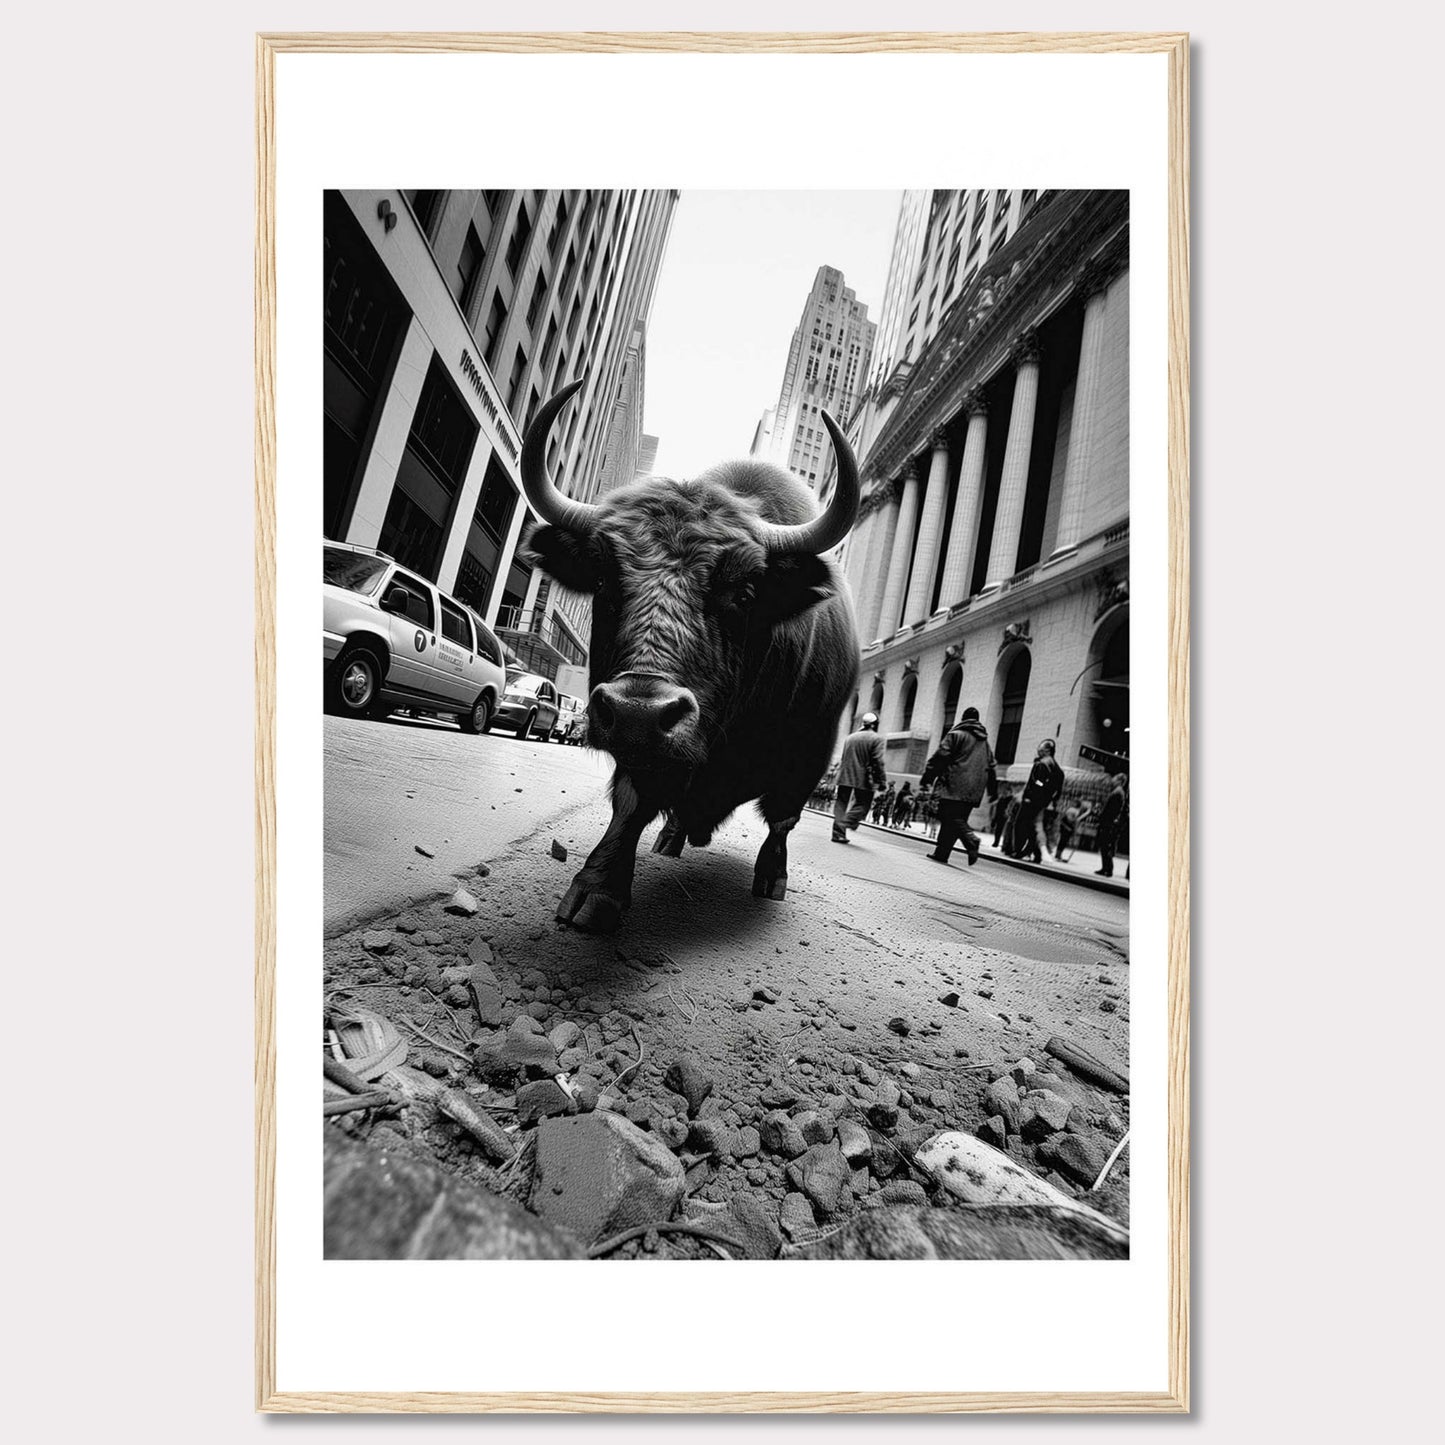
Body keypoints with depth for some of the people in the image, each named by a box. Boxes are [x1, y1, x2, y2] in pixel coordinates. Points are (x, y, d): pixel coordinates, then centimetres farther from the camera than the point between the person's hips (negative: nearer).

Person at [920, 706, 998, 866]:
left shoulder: (955, 734, 0)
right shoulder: (984, 741, 20)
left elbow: (940, 757, -8)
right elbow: (990, 765, 21)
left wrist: (927, 776, -5)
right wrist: (993, 790, 23)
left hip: (955, 786, -6)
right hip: (973, 791, 6)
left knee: (951, 817, -8)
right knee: (958, 818, 8)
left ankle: (971, 841, -30)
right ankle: (941, 853, 8)